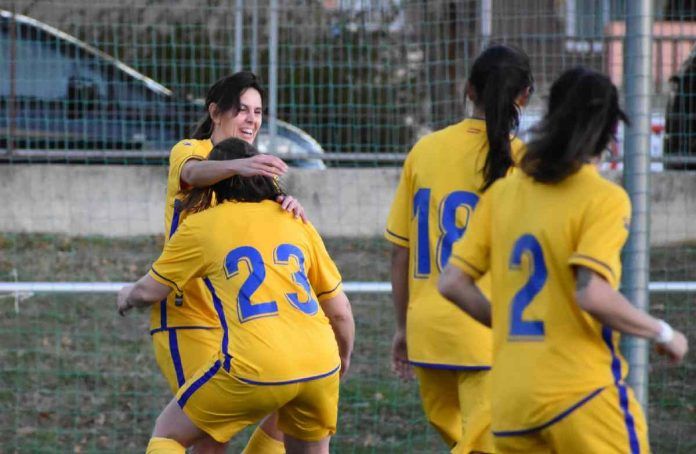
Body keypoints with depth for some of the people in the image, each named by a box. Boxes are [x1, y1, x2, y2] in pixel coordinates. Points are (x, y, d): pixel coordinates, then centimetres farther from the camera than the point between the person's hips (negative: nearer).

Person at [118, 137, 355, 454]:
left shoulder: (200, 226, 11)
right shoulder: (295, 222, 19)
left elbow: (148, 292, 19)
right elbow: (340, 312, 20)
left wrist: (127, 297, 42)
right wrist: (344, 359, 38)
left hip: (254, 368, -3)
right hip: (320, 367, 4)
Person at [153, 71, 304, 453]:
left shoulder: (256, 168, 14)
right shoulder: (189, 151, -4)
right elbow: (195, 171, -30)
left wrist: (291, 207, -29)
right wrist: (237, 166, -51)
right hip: (186, 312, -7)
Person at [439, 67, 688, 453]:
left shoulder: (502, 192, 10)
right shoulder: (605, 198, -7)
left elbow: (453, 283, 9)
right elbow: (592, 295, -20)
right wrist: (664, 334, -6)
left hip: (510, 404, 6)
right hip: (582, 393, -6)